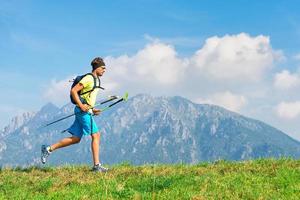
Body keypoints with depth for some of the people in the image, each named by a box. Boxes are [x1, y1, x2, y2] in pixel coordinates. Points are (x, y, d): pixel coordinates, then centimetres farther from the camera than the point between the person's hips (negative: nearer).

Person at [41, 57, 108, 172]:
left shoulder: (96, 80, 19)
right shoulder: (89, 78, -12)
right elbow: (73, 91, -17)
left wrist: (92, 109, 15)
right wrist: (81, 105, -21)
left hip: (86, 111, 10)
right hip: (83, 111, -10)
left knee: (76, 139, 9)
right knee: (96, 135, -10)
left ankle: (48, 149, 15)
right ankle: (97, 165, -8)